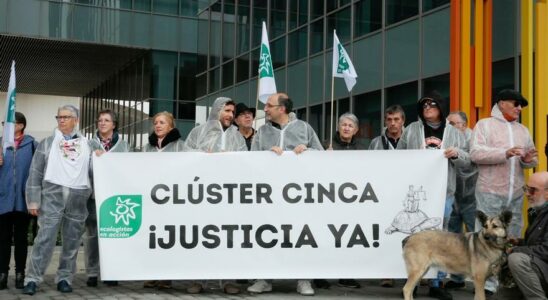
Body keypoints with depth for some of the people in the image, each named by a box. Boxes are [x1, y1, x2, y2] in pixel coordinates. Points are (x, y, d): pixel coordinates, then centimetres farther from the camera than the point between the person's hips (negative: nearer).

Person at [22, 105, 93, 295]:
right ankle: (33, 279, -7)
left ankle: (64, 278, 14)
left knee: (72, 241, 5)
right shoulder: (48, 143, 10)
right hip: (53, 194, -2)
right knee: (45, 238, -10)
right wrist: (33, 200, -1)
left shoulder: (86, 144, 14)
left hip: (78, 196, 2)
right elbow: (36, 172, 5)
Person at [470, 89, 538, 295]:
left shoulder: (523, 130, 17)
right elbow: (475, 153, -13)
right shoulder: (484, 125, 1)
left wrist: (529, 160, -6)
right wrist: (504, 153, -23)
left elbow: (530, 161, 19)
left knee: (513, 239, 10)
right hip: (490, 192, -5)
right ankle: (487, 283, 0)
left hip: (516, 194, 6)